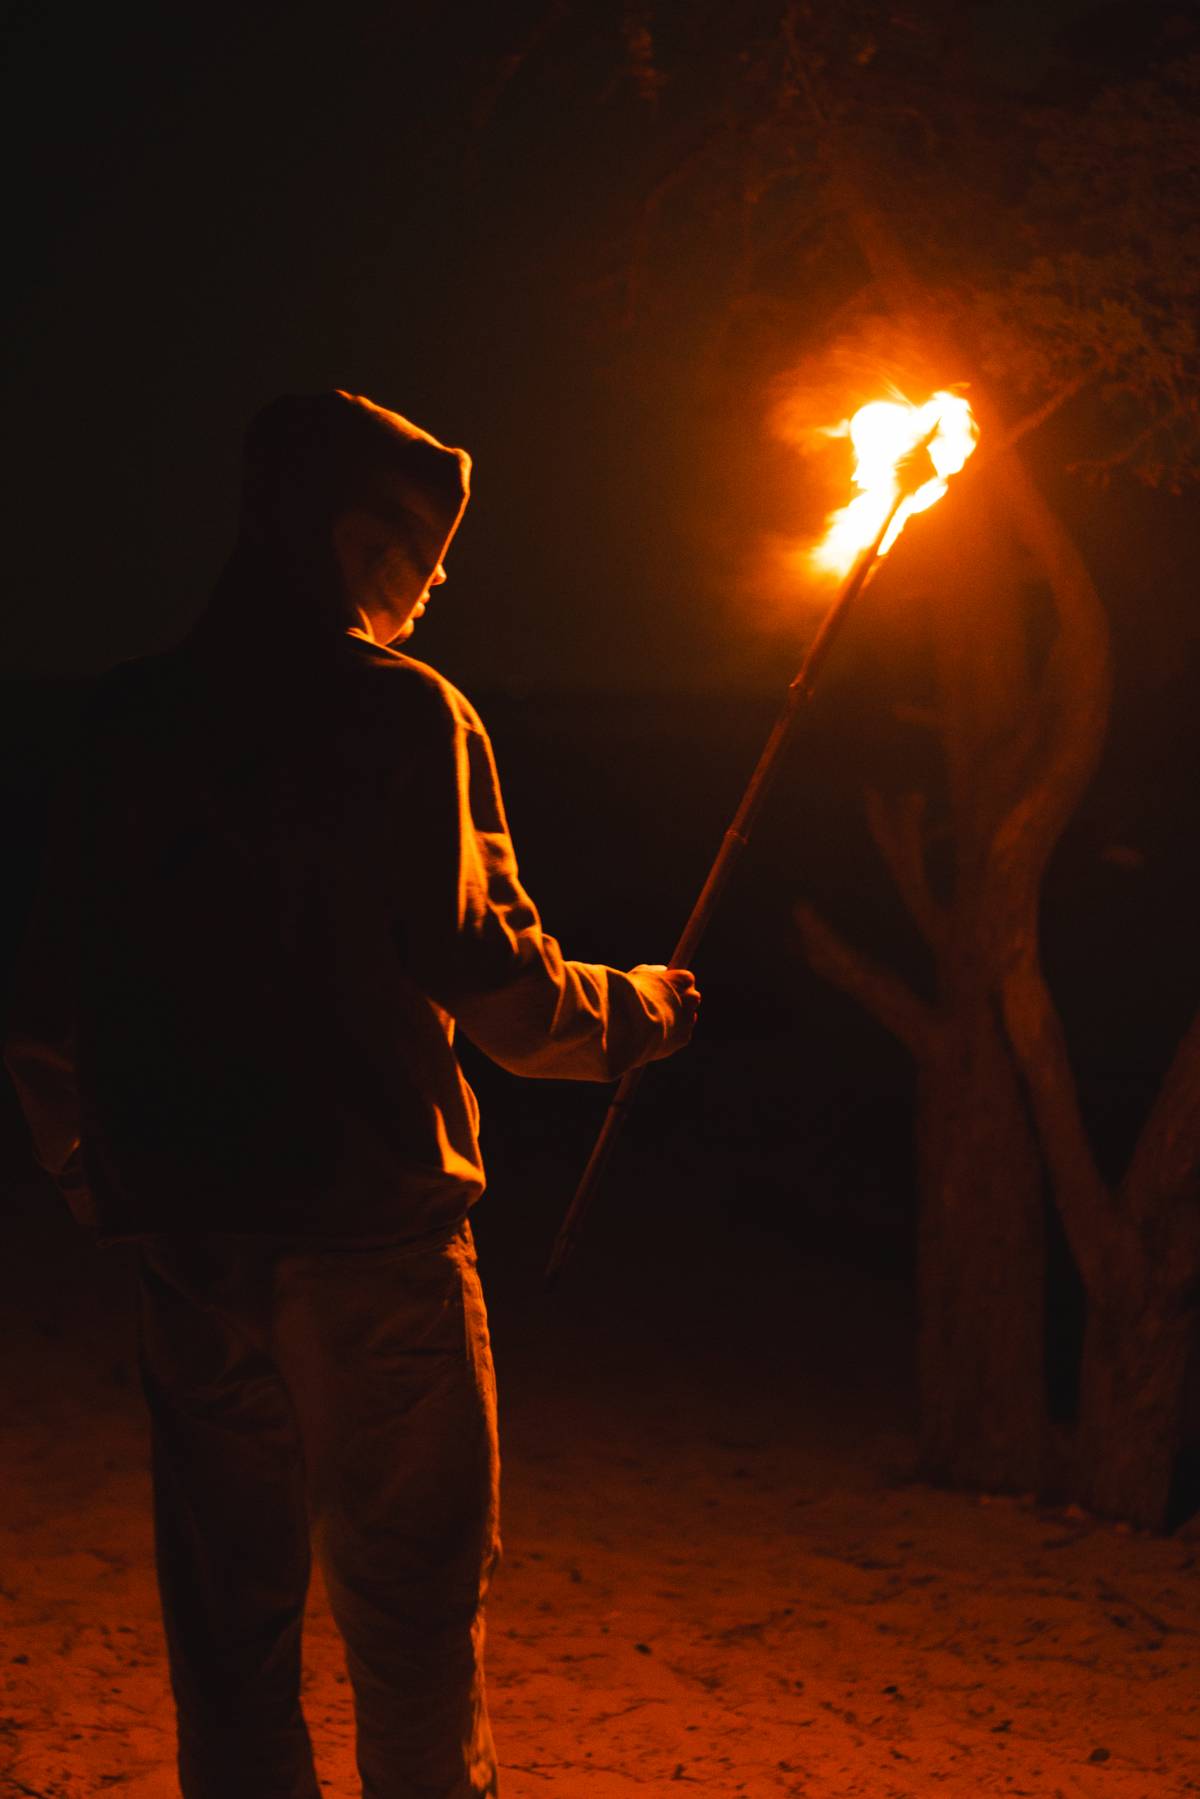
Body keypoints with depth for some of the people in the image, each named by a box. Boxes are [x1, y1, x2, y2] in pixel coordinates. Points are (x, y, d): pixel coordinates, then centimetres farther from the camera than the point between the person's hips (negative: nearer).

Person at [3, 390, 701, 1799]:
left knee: (228, 1614, 13)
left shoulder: (127, 720, 7)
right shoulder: (405, 714, -7)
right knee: (413, 1606, 7)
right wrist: (635, 1009, 8)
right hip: (371, 1227, -4)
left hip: (187, 1242, 5)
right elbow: (493, 981, -11)